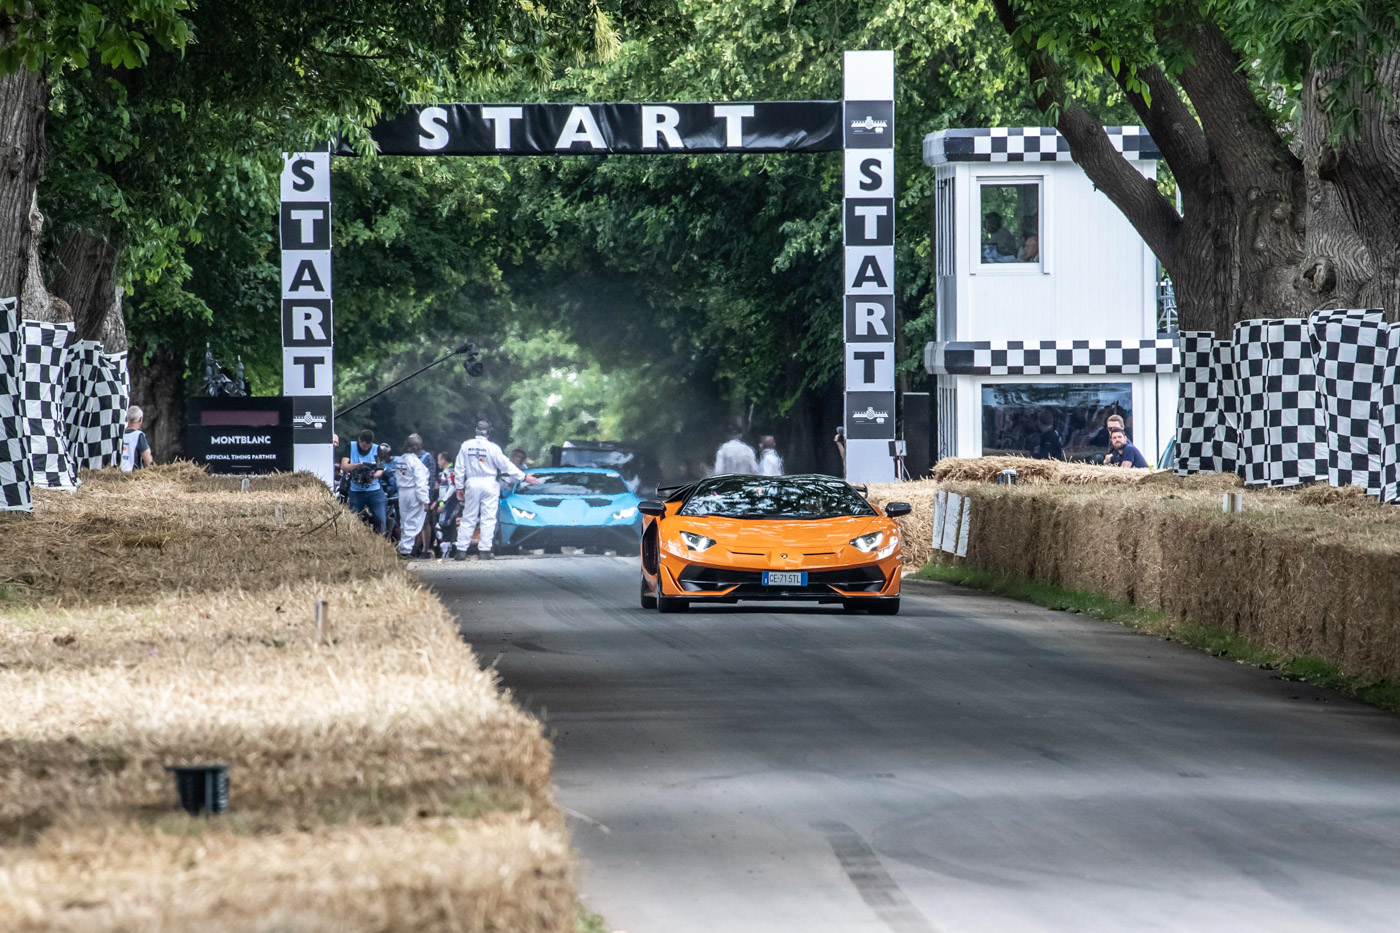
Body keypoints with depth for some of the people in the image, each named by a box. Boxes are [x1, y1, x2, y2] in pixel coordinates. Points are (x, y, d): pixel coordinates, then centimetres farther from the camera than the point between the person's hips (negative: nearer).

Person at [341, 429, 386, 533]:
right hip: (356, 492, 0)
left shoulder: (376, 449, 3)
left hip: (374, 491, 0)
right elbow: (343, 466, -10)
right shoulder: (350, 447, 0)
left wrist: (373, 476, -23)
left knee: (380, 520, -6)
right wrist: (359, 465, -26)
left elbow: (380, 470, -1)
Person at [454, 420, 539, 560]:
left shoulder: (466, 446, 1)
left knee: (468, 518, 7)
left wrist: (459, 487, 13)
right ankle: (485, 550, -4)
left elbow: (459, 468, 5)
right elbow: (506, 465, -4)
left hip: (472, 484, 2)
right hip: (489, 484, -2)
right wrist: (524, 477, 3)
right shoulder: (492, 448, -7)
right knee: (488, 519, 1)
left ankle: (460, 550, 4)